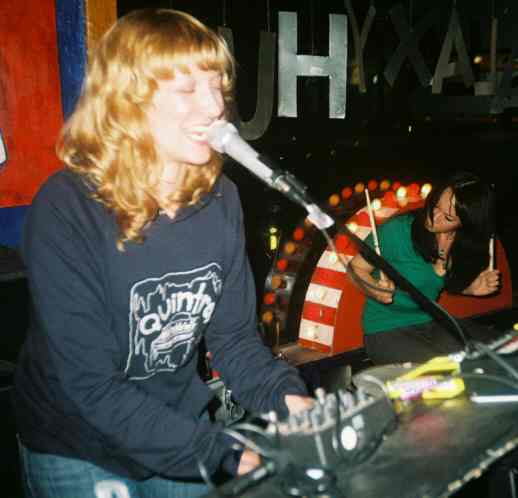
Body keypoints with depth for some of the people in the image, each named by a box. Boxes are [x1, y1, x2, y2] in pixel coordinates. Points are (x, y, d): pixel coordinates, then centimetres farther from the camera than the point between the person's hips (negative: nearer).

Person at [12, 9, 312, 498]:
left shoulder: (218, 198, -10)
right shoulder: (66, 209, -25)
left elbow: (234, 334, -4)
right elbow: (90, 384, -27)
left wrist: (284, 397, -23)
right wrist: (225, 454, -30)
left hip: (181, 433, 5)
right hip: (77, 448, -4)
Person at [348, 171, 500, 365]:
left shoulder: (463, 242, -2)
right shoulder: (398, 230, -20)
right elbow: (356, 268, -11)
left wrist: (471, 288, -4)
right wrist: (375, 290, -31)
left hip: (431, 321, 6)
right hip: (387, 331, -6)